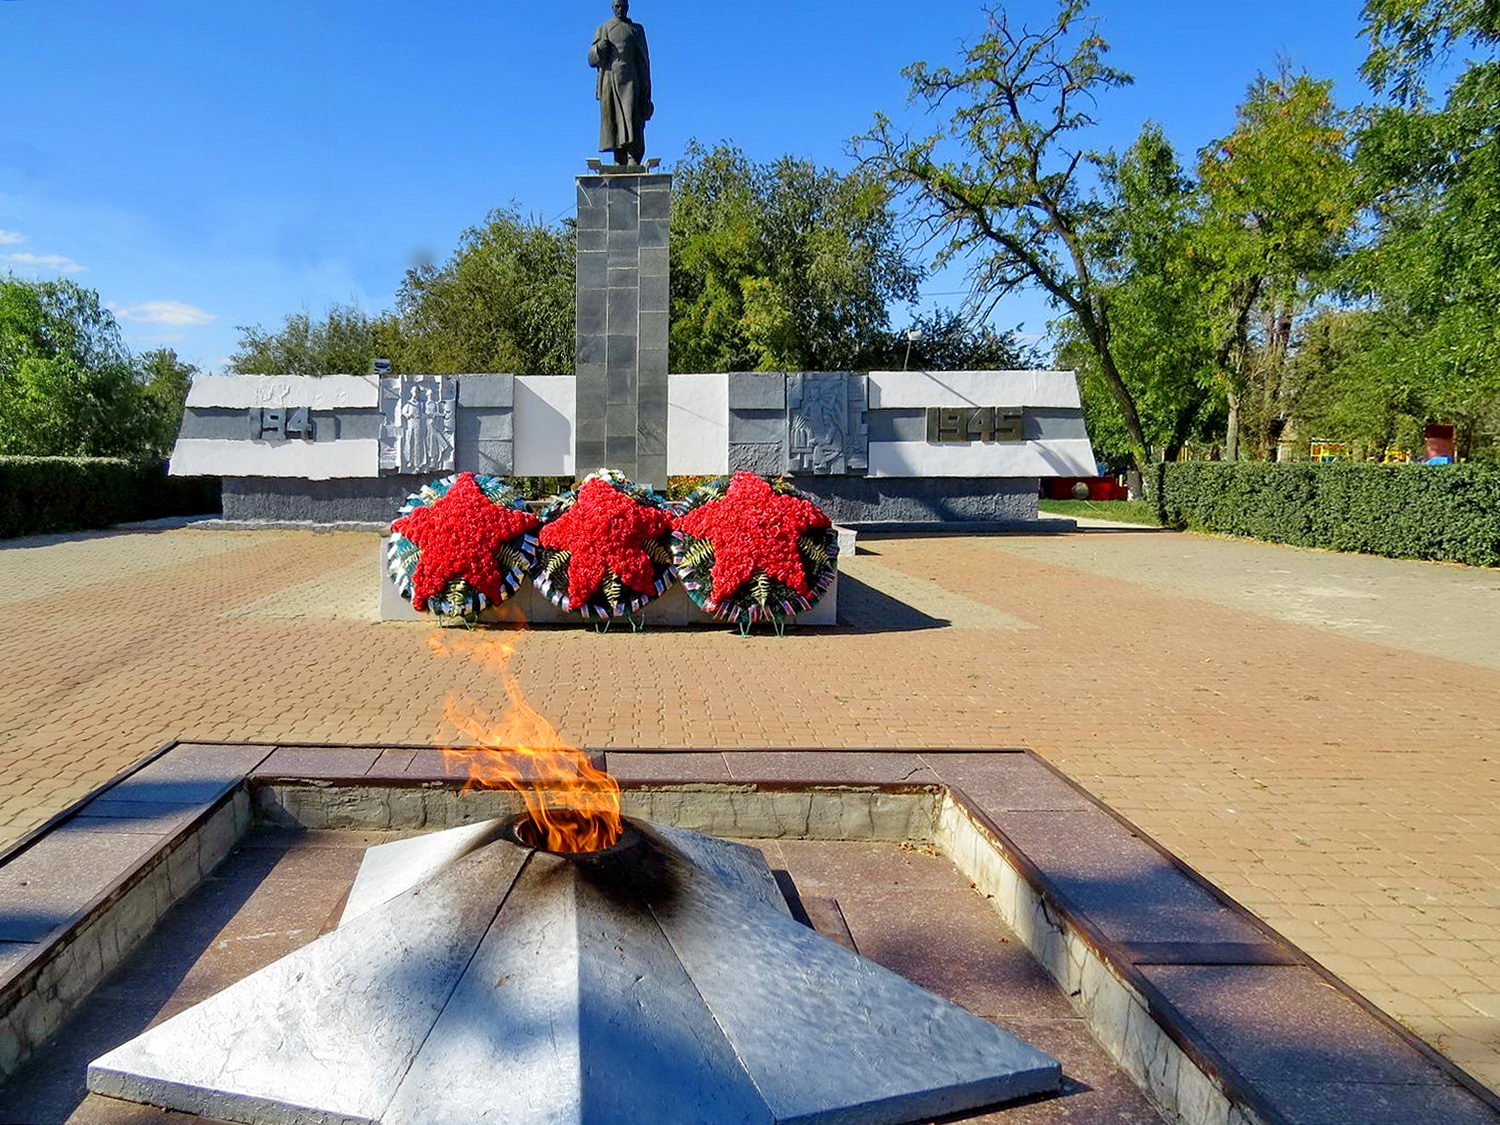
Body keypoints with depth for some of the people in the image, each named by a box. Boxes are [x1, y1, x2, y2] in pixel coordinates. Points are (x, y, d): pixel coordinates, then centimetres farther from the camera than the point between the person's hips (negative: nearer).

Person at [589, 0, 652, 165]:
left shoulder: (637, 29, 17)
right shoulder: (603, 29, 16)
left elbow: (643, 61, 13)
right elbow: (592, 59, 12)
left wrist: (645, 91, 4)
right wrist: (600, 47, -11)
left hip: (629, 80, -1)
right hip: (609, 80, 1)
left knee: (632, 119, -16)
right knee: (612, 119, -6)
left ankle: (633, 160, -27)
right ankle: (619, 163, -7)